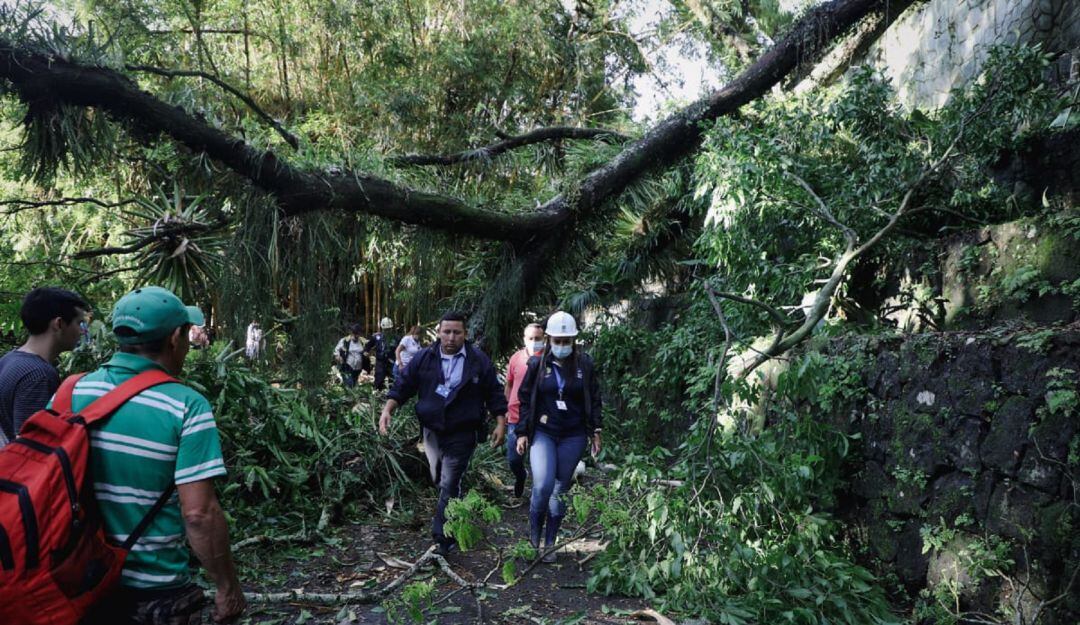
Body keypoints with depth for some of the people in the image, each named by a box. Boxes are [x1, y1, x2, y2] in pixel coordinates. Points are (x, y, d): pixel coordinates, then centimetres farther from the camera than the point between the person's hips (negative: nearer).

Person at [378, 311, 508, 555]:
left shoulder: (479, 361, -6)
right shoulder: (423, 358, -1)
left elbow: (494, 394, 0)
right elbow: (403, 387, 2)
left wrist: (500, 423, -4)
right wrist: (388, 409, -11)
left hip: (462, 435, -4)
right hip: (432, 431, 4)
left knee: (449, 486, -5)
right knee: (438, 480, 20)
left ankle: (443, 539, 6)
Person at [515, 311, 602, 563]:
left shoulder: (584, 363, 0)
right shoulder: (538, 364, -1)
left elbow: (594, 399, 5)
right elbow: (525, 399, 3)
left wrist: (596, 432, 2)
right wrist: (522, 433, 0)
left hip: (573, 437, 1)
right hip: (543, 434, -1)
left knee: (560, 490, 8)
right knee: (542, 485, -17)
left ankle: (549, 544, 24)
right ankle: (534, 533, 10)